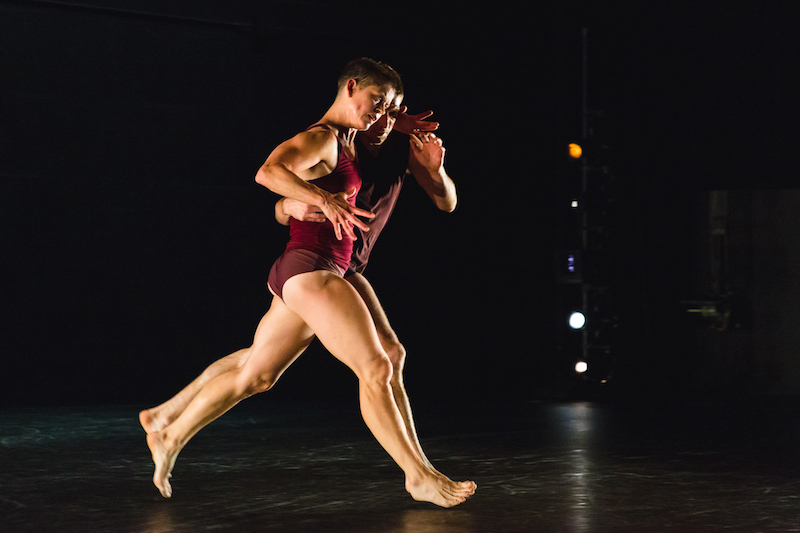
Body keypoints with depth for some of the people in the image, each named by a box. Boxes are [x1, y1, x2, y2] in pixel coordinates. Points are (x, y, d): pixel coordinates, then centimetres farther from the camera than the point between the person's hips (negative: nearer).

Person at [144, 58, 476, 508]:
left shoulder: (345, 143, 20)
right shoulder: (320, 138, -9)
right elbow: (268, 172, -26)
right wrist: (324, 200, -32)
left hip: (303, 278, 11)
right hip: (312, 271, -11)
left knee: (254, 376, 18)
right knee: (376, 370, -12)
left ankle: (171, 435, 27)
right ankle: (420, 477, -9)